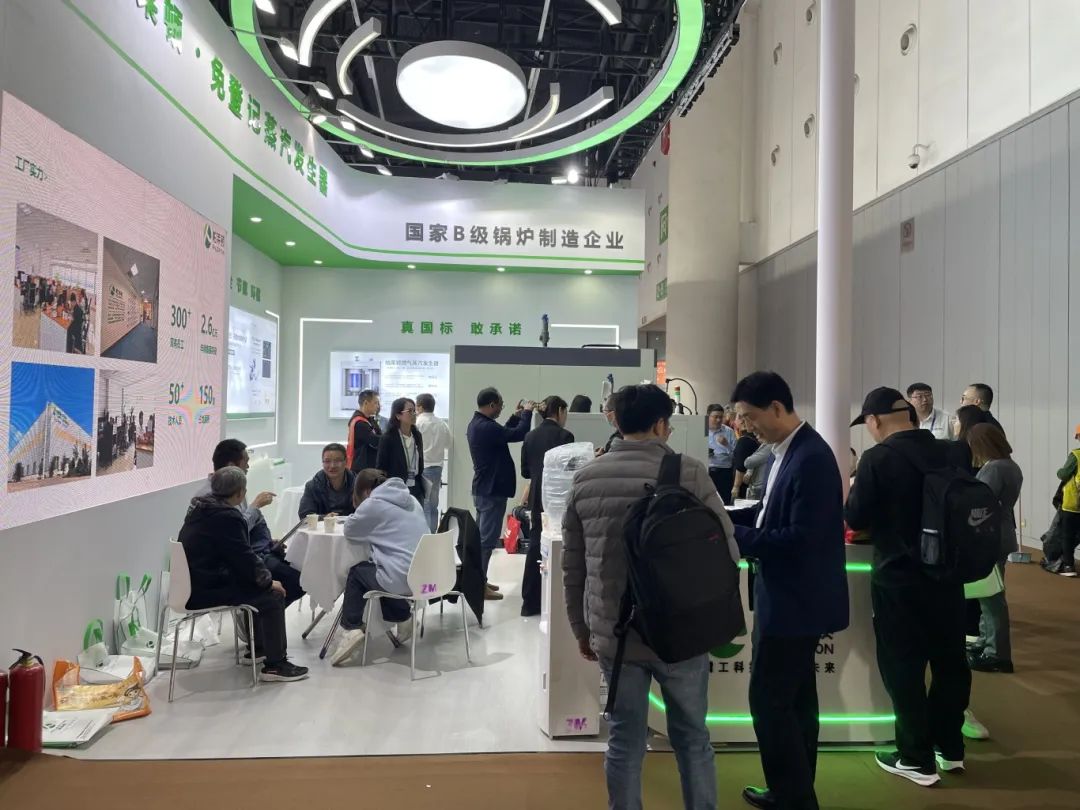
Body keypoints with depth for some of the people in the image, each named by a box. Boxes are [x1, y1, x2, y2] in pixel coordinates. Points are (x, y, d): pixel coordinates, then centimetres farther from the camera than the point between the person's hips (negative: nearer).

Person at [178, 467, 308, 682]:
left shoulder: (202, 507, 10)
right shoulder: (226, 516, -21)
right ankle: (275, 665, -3)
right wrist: (268, 581, -4)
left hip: (193, 583, 10)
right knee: (273, 596, -7)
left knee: (259, 587, 21)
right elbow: (243, 557, -18)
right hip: (205, 591, -10)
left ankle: (258, 647, 31)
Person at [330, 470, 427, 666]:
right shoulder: (410, 500, 17)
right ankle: (402, 619, 28)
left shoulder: (373, 503, -4)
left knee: (357, 572, 20)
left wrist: (358, 517, 26)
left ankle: (352, 629, 12)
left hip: (402, 580, -7)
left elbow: (350, 531, 8)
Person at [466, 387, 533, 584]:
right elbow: (519, 434, -23)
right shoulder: (486, 427, -23)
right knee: (487, 539, -6)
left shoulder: (477, 424, 10)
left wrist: (516, 416, 15)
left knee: (481, 536, 16)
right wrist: (527, 413, -7)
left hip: (483, 488, 11)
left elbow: (503, 434, 20)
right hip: (493, 489, -11)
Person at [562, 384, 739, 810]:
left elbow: (572, 567, 5)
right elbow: (727, 553, -6)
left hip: (612, 634, 2)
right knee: (691, 737, 17)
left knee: (624, 741, 14)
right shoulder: (689, 472, -10)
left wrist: (582, 629, 16)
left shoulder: (585, 479, 0)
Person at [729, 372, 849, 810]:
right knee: (795, 696, 19)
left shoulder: (812, 459, -23)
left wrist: (735, 537, -22)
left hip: (796, 598, -10)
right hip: (790, 594, 10)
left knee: (768, 699, -1)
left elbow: (801, 538, -27)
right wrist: (728, 516, 2)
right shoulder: (787, 451, 7)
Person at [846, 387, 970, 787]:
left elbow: (855, 519, -12)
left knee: (904, 668, 7)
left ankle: (918, 759, 16)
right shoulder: (947, 452, 1)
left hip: (899, 578, -6)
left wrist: (853, 492, 7)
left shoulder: (878, 458, -16)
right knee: (950, 660, 18)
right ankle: (950, 747, 32)